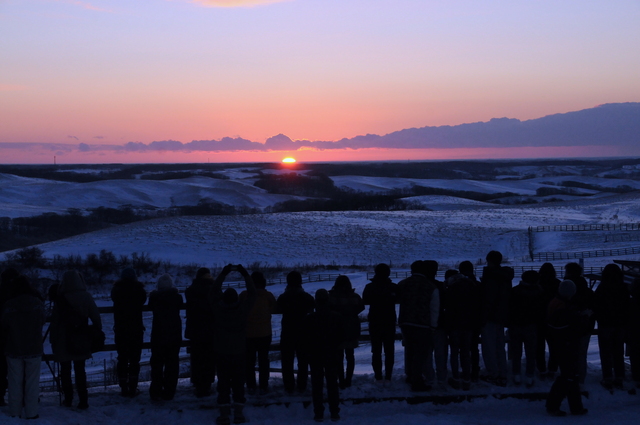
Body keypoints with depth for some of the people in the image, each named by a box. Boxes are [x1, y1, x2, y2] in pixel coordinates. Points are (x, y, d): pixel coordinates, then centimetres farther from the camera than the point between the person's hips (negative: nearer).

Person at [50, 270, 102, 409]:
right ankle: (83, 400, 6)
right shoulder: (86, 297, -3)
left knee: (65, 370, 11)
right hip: (81, 340, 3)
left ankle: (68, 399, 12)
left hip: (63, 341, -3)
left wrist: (52, 338, -1)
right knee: (80, 370, 11)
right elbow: (96, 317, -1)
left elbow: (55, 320, -9)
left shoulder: (60, 299, -12)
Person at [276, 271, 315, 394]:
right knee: (303, 360, 12)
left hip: (287, 333, -1)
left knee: (287, 361, 8)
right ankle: (302, 386, 13)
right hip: (303, 332, 1)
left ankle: (289, 387, 7)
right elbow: (312, 309, 10)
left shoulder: (283, 297, -11)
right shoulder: (307, 297, -7)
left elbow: (277, 310, 6)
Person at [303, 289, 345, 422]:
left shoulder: (309, 319, -9)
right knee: (332, 384, 9)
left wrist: (308, 351, 8)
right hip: (333, 356, 1)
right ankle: (334, 412, 9)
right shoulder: (337, 317, -6)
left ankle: (318, 413, 4)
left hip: (315, 356, -1)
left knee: (317, 385, 5)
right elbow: (342, 338, 0)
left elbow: (305, 340, -6)